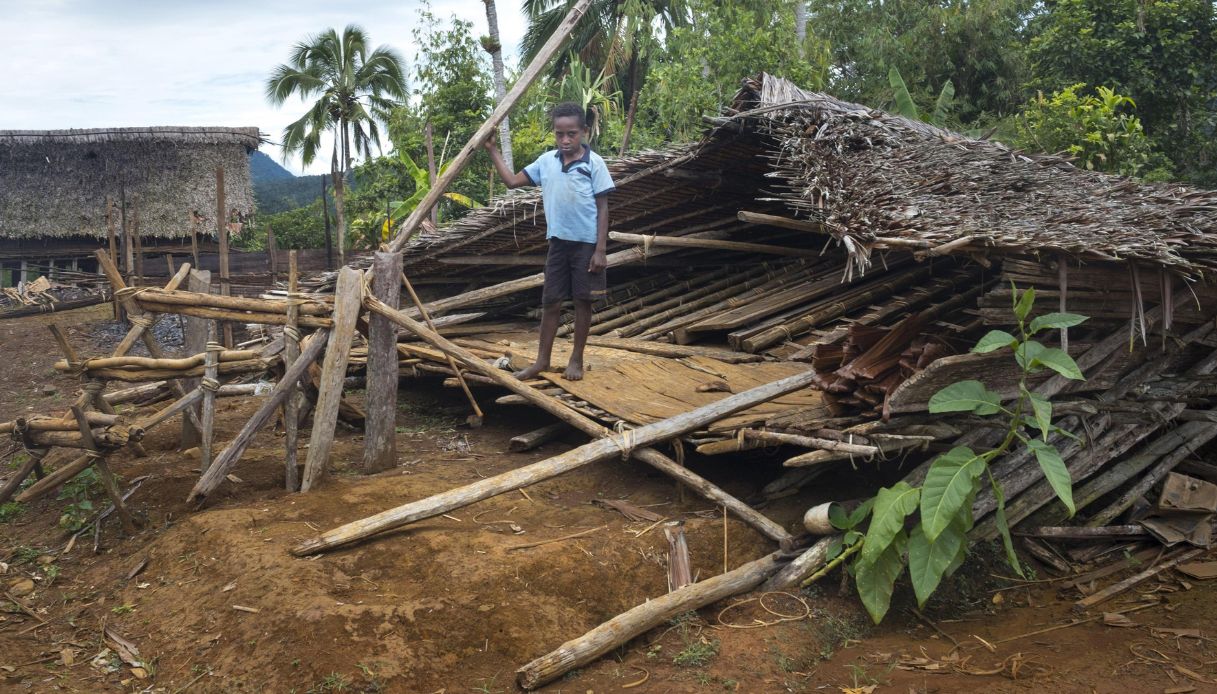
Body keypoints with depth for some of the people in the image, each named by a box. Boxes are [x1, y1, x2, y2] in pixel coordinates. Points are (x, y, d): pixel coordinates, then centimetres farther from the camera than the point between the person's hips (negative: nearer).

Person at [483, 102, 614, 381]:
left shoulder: (594, 163, -9)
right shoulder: (546, 161, 2)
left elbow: (602, 209, -7)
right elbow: (512, 181, 10)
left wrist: (600, 250, -11)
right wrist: (492, 150, 5)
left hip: (586, 243, -4)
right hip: (558, 242, 4)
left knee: (582, 301, 6)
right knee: (550, 301, 9)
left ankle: (576, 360, 19)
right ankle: (542, 360, 19)